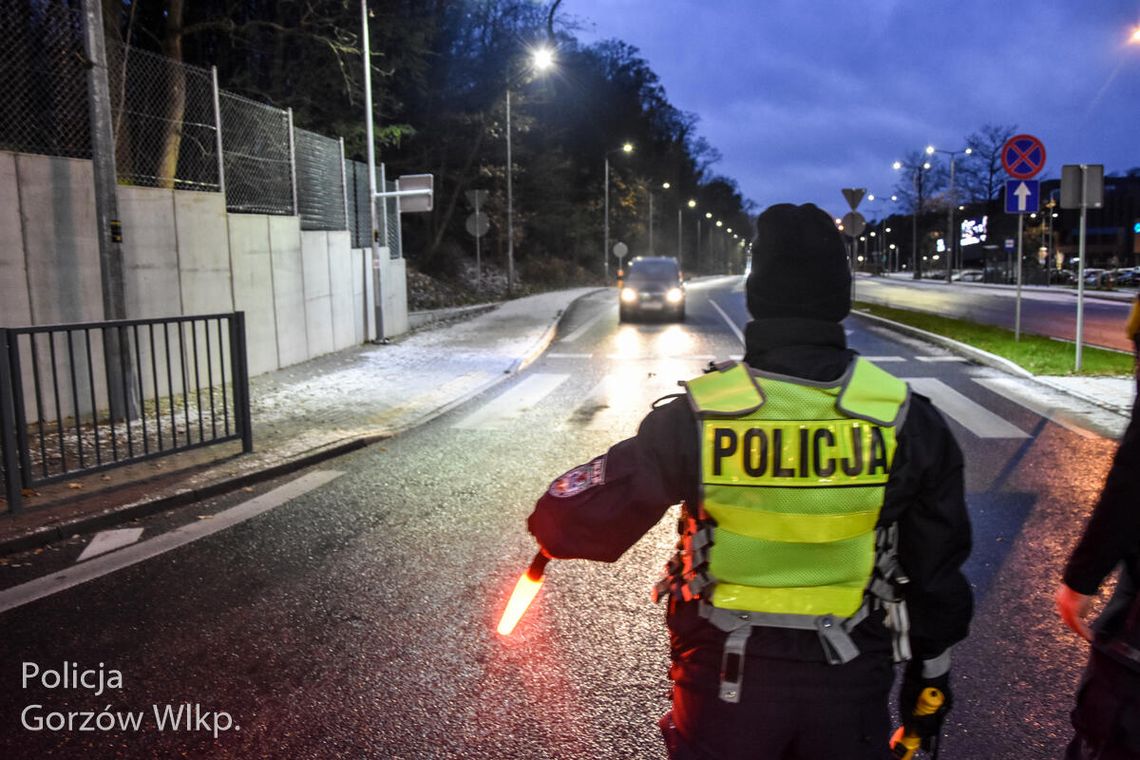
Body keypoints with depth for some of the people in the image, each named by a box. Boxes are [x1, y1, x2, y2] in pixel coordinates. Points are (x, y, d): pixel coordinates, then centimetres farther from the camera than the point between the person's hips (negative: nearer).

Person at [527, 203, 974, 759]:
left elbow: (588, 518, -10)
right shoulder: (908, 420, -11)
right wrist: (930, 674, 14)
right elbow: (938, 570, -1)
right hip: (852, 680, 2)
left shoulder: (694, 417, -18)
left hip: (726, 675, -1)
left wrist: (550, 527, 14)